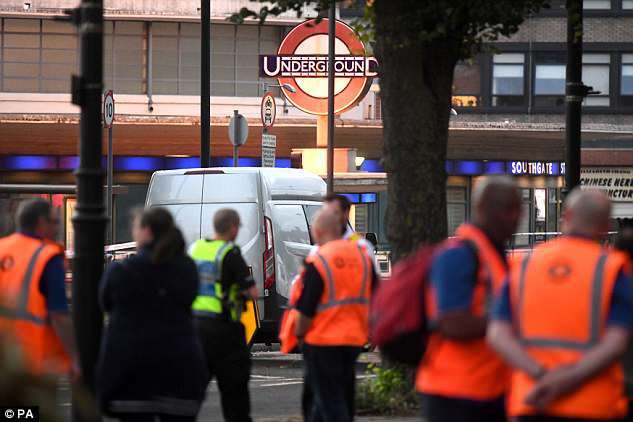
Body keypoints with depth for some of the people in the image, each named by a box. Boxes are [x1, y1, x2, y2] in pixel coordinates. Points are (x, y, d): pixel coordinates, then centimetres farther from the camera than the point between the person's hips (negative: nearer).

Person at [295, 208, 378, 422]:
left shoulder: (317, 262, -15)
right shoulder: (362, 254, 4)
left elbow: (306, 310, -15)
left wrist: (299, 334, 0)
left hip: (323, 340, -6)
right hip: (355, 339, 6)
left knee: (330, 400, -2)